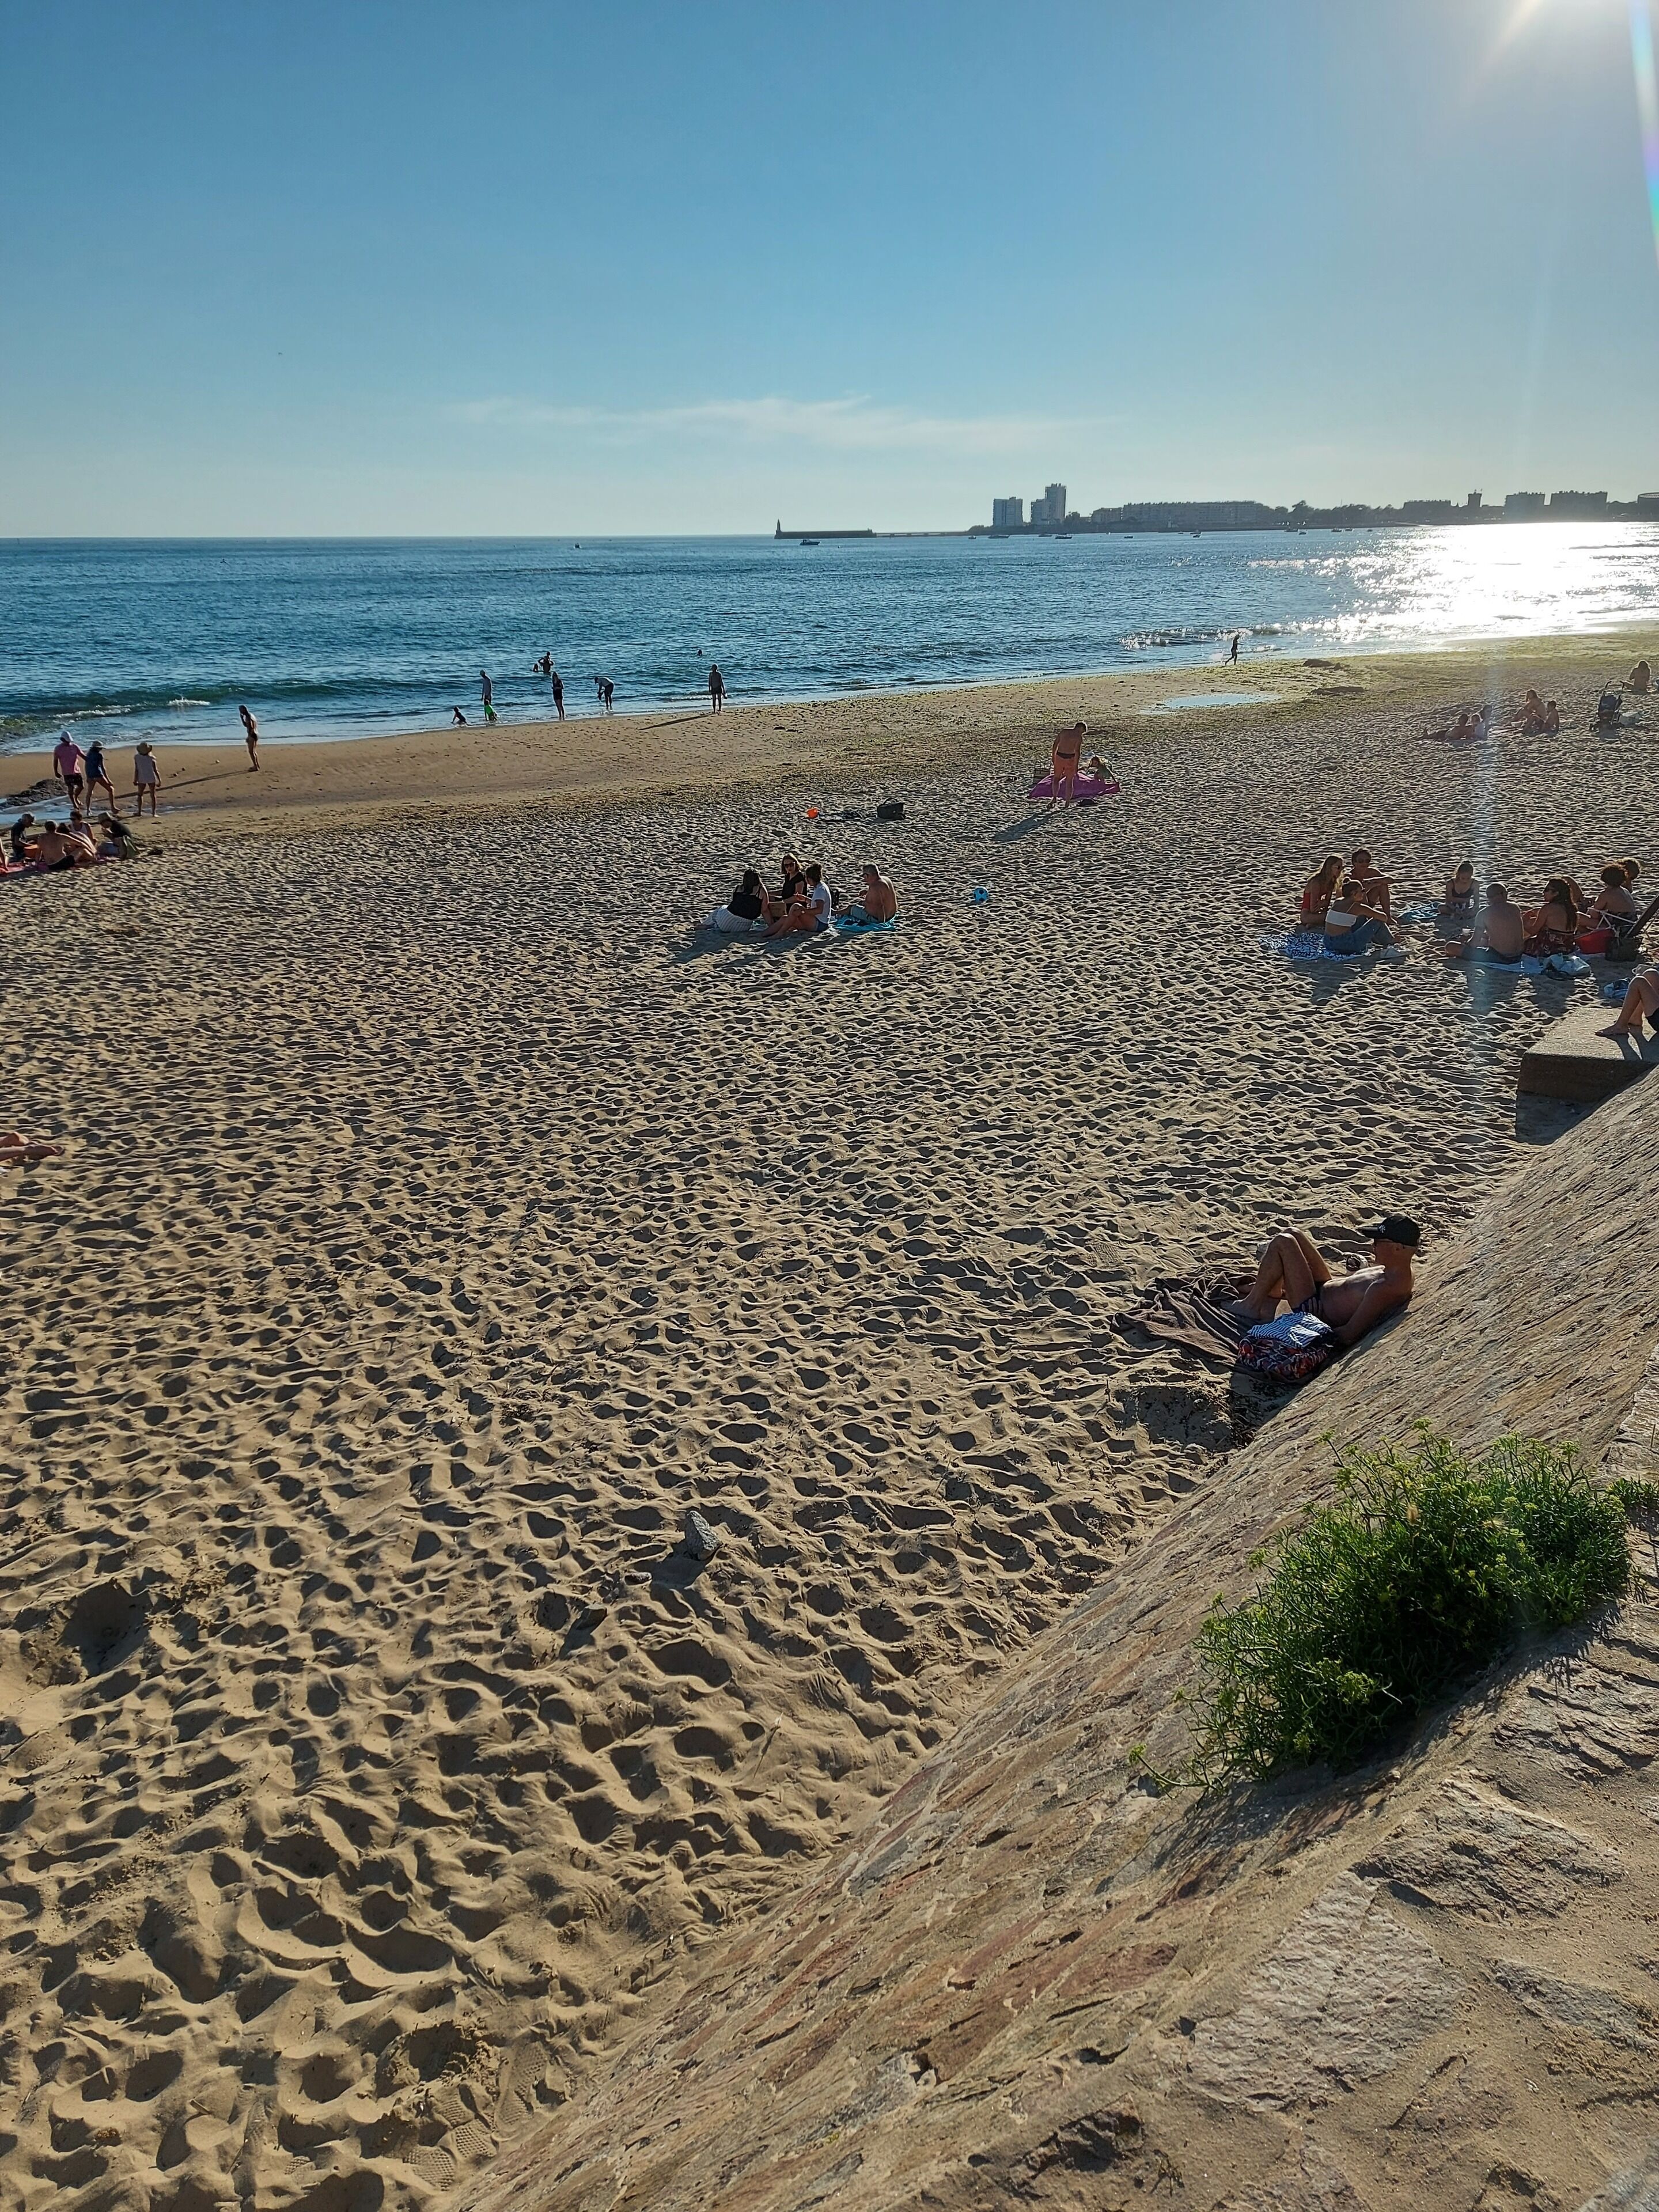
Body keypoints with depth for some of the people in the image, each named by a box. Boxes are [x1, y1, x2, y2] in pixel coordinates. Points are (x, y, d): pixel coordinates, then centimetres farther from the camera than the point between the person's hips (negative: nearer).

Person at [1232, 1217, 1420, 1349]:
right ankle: (1272, 1295, 18)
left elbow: (1348, 1335, -31)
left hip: (1313, 1310, -10)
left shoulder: (1388, 1288, -32)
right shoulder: (1398, 1270, -2)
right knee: (1293, 1234, 13)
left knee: (1282, 1243, -13)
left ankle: (1252, 1305, 3)